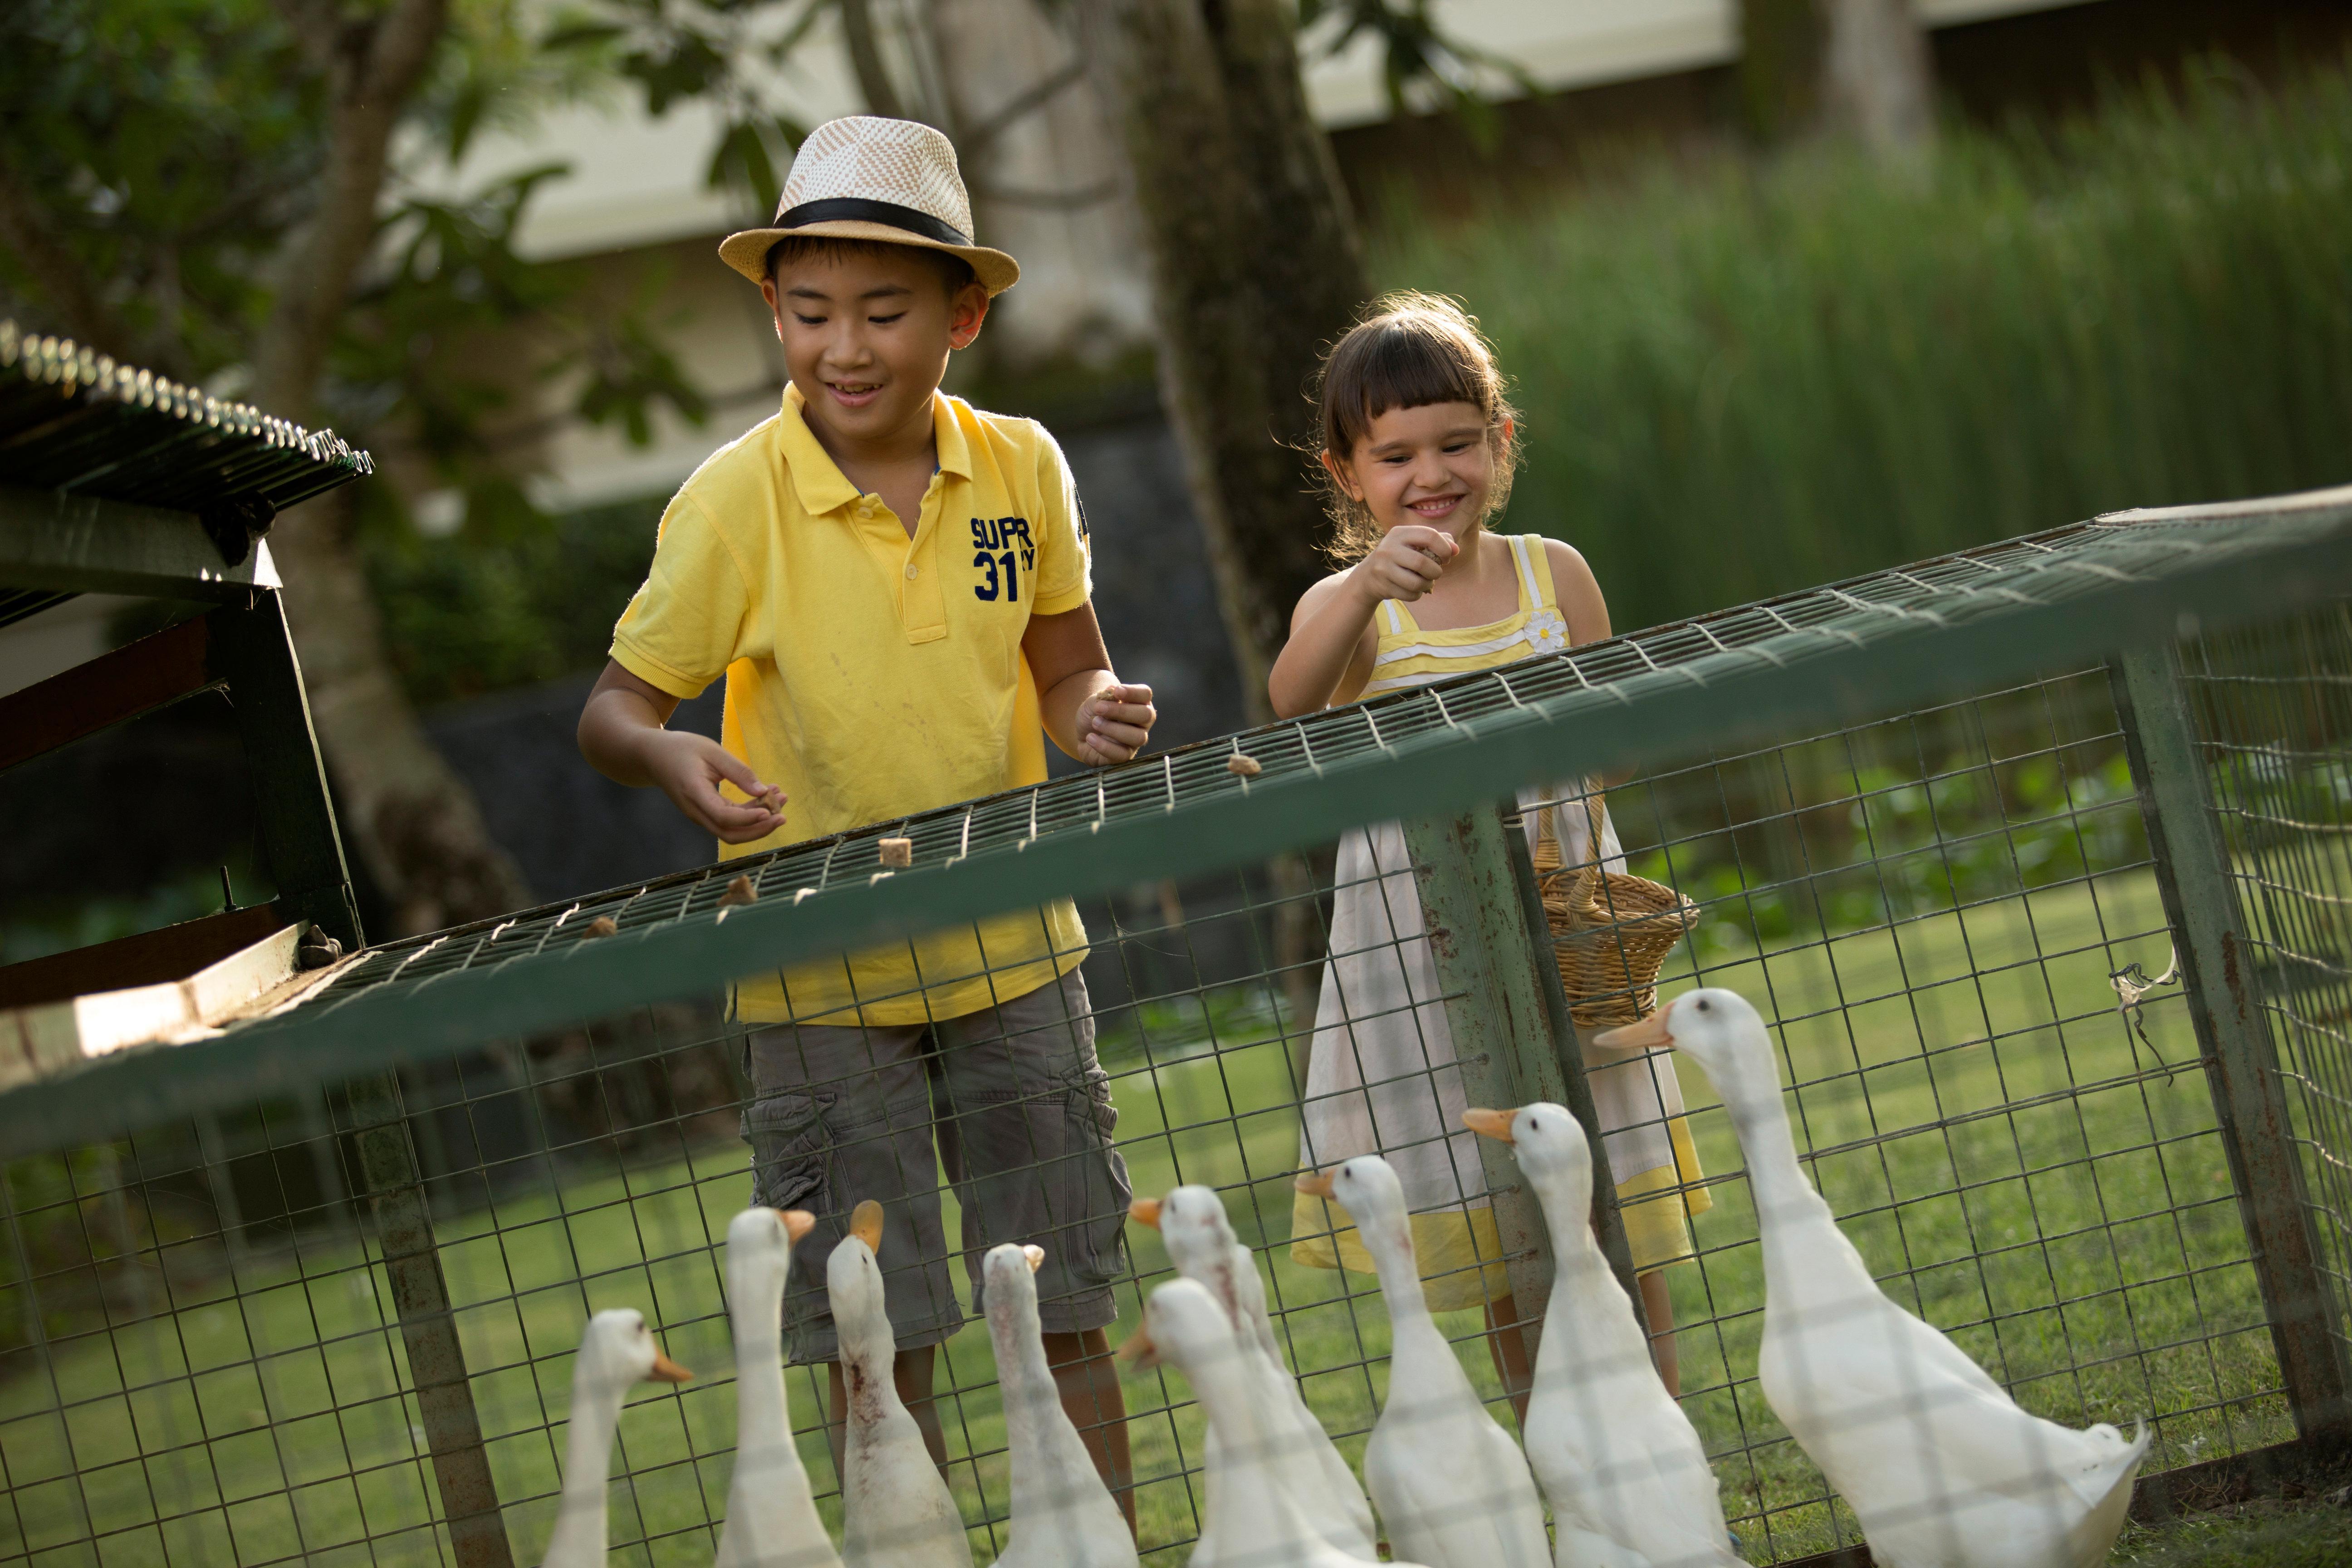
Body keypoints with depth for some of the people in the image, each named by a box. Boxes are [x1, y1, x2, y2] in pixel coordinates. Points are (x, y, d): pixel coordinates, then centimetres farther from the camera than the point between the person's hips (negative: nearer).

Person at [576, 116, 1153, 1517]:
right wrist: (670, 756, -28)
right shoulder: (736, 499, -12)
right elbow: (614, 708, -6)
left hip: (1014, 945, 3)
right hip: (820, 974, -3)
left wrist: (1097, 711, -13)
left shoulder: (1021, 467, -3)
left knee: (1067, 1310, 10)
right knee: (882, 1340, 1)